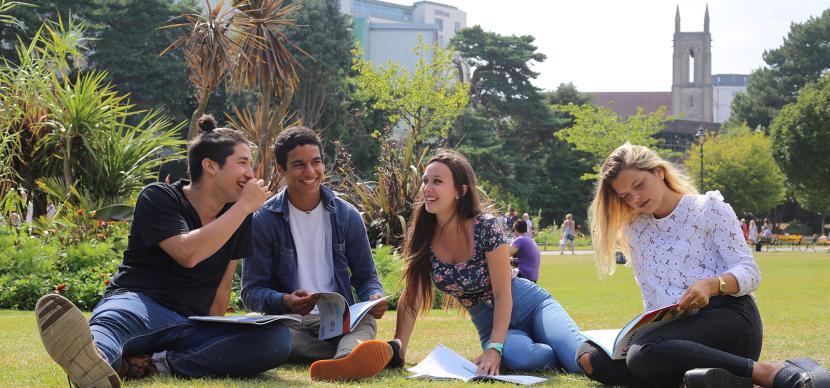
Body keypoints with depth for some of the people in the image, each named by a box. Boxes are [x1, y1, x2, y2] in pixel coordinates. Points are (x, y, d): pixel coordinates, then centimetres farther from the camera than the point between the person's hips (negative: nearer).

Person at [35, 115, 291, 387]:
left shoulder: (237, 216, 15)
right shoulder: (159, 198, -1)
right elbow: (188, 252, -20)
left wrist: (213, 341, 12)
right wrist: (245, 206, -11)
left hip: (192, 328, 4)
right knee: (114, 320, -40)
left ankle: (156, 365, -40)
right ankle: (97, 359, -77)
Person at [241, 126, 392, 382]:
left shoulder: (347, 216, 10)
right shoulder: (264, 220, 2)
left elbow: (365, 277, 16)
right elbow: (251, 291, 0)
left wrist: (375, 296, -10)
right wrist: (286, 302, -23)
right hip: (287, 319, -2)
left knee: (366, 321, -34)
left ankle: (344, 362, -70)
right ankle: (369, 352, -47)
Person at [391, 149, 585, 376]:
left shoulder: (485, 227, -19)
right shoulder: (421, 235, -8)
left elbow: (503, 294, -17)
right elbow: (410, 299, -5)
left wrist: (494, 348, -28)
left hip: (529, 306, -3)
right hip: (489, 323, 3)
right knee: (516, 356, -35)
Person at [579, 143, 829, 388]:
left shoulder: (709, 208, 5)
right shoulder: (635, 229, 20)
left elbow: (750, 272, -1)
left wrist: (712, 284, -22)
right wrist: (652, 325, 0)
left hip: (729, 317, -7)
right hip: (677, 327, 7)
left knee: (645, 353, -37)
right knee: (589, 357, -19)